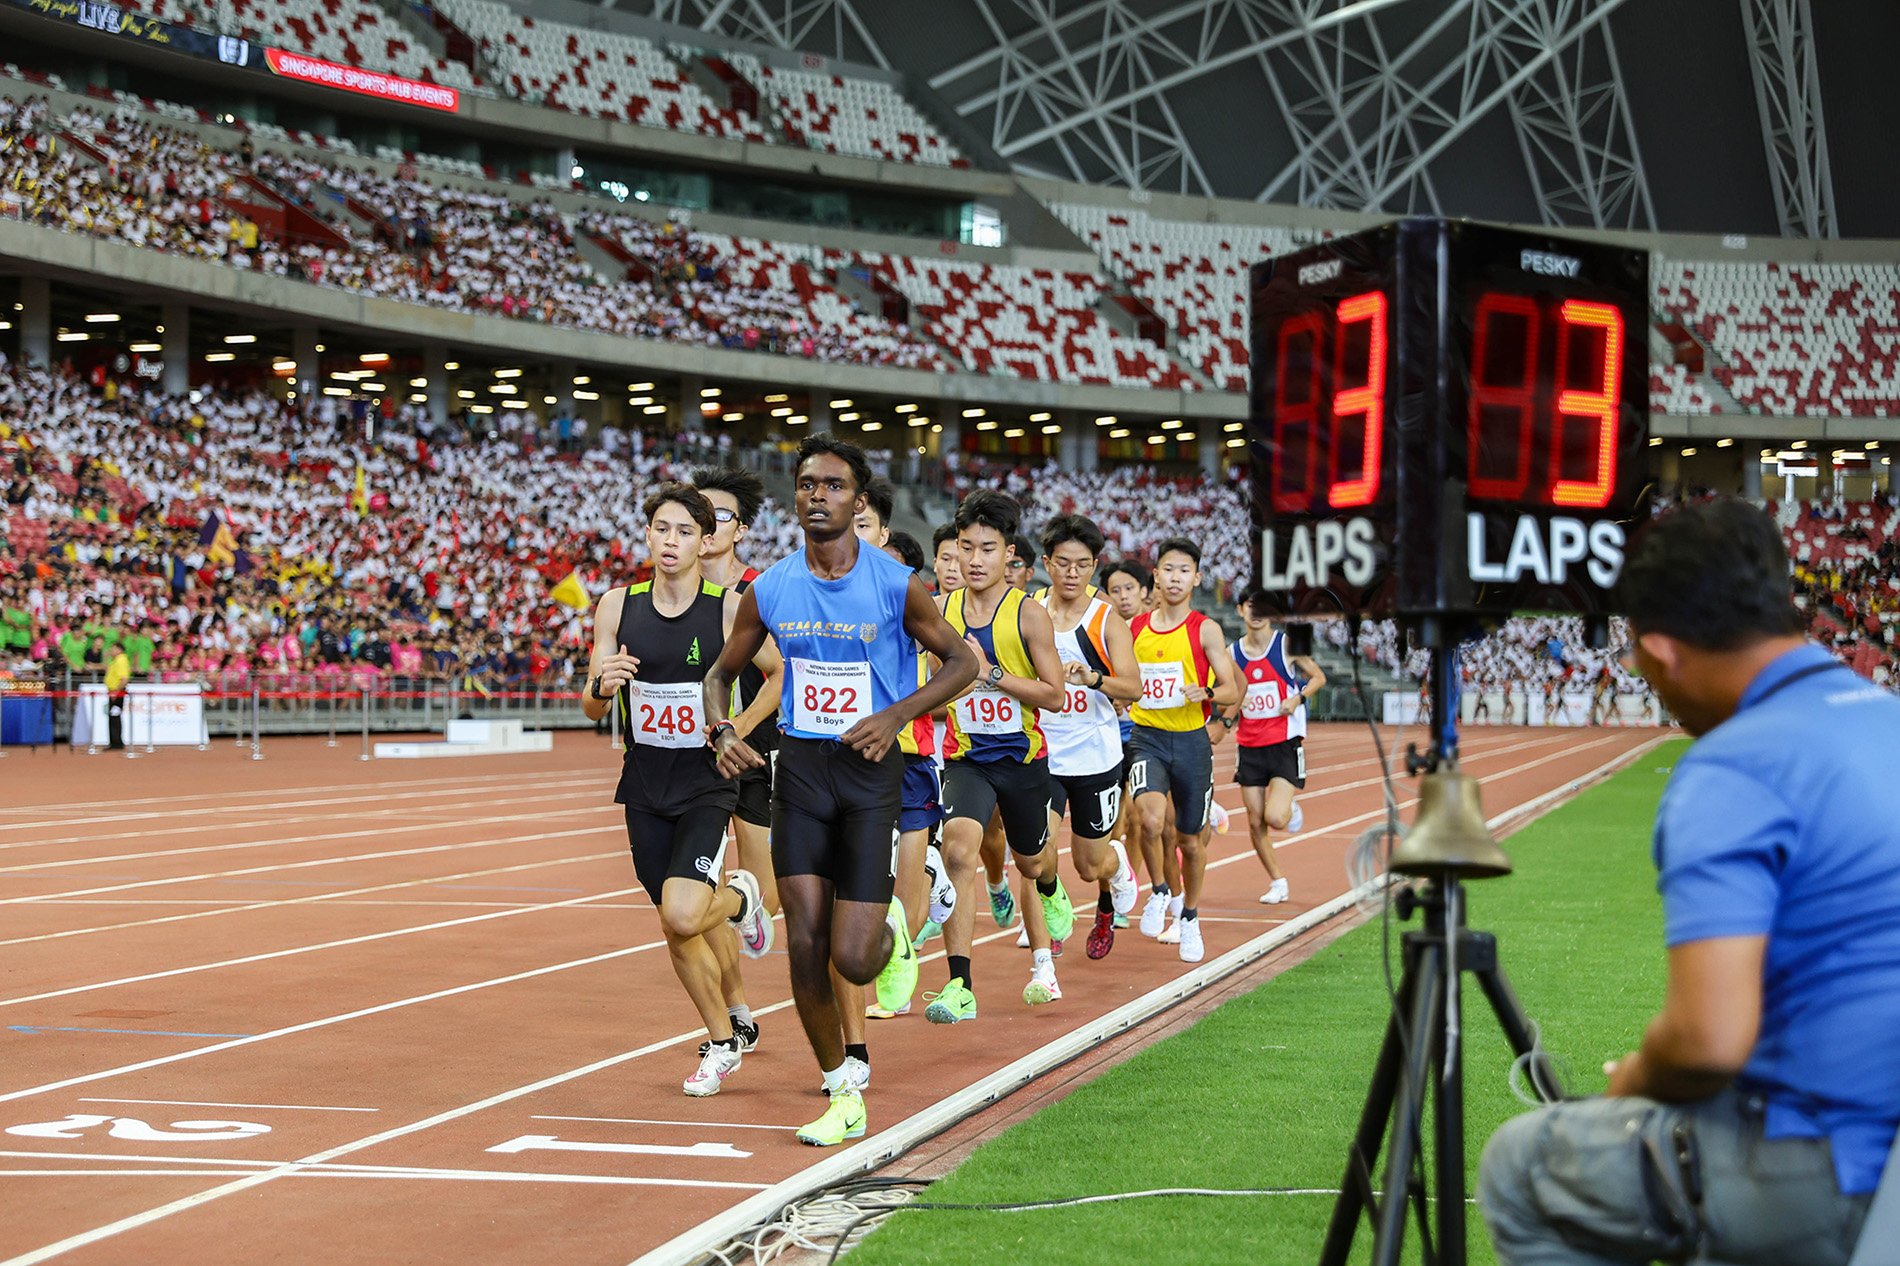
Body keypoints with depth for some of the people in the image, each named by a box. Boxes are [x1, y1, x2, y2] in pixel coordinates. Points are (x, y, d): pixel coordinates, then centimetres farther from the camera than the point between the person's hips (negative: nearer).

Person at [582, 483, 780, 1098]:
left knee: (683, 916, -21)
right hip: (645, 787, 4)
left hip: (706, 785, -4)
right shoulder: (617, 606, -1)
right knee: (676, 931, 9)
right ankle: (727, 1035, 31)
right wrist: (603, 685, -20)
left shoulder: (730, 609, -10)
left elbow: (782, 673, 3)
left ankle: (739, 897, 14)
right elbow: (591, 707, 3)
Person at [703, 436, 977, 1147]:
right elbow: (722, 672, 14)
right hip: (800, 768, 3)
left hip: (870, 769, -3)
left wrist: (897, 715, -12)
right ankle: (842, 1098, 13)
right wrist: (720, 729, -6)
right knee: (806, 948, -3)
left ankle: (892, 934, 28)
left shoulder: (895, 585, -7)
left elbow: (962, 661, 2)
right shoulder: (769, 591, 1)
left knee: (853, 959, -10)